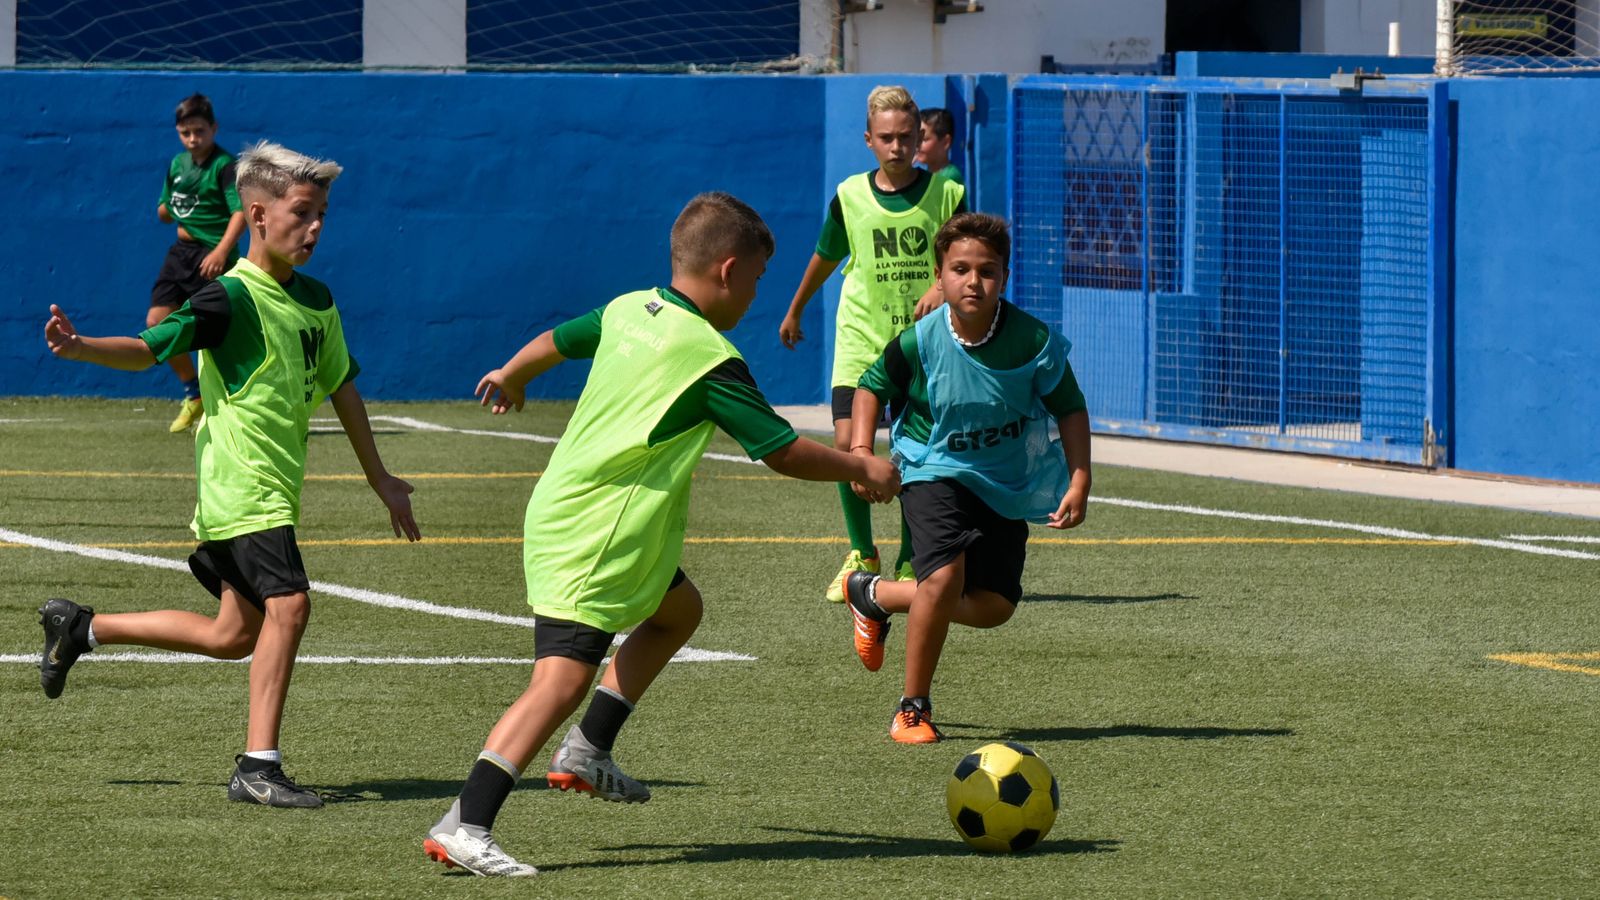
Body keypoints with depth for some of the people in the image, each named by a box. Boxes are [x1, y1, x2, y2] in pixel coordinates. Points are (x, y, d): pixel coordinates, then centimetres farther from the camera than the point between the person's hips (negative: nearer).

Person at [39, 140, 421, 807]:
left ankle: (80, 627, 28)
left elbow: (342, 389, 21)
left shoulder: (315, 302, 11)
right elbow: (150, 348, -21)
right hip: (240, 483, -9)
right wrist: (80, 348, -40)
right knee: (288, 602, -21)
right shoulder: (232, 298, -13)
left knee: (236, 635, 13)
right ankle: (258, 766, -17)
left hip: (276, 487, 9)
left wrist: (380, 479, 26)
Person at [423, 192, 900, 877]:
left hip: (558, 508, 10)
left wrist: (509, 377, 49)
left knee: (679, 609, 28)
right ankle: (465, 826, -26)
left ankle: (587, 752, 25)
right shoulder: (710, 359, -15)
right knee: (562, 678, -17)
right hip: (594, 542, -10)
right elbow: (784, 452, -11)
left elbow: (556, 340, 27)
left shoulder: (627, 311, 8)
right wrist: (861, 469, 6)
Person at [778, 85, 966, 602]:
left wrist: (942, 287, -21)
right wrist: (795, 312, 31)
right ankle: (861, 555, 5)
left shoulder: (945, 194, -3)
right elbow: (825, 258, 18)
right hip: (860, 340, 1)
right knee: (848, 444, -13)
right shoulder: (850, 197, 1)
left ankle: (909, 565, 13)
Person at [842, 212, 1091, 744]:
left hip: (1005, 481, 3)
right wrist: (860, 453, -11)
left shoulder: (1034, 342, -18)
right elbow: (873, 387, 0)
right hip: (934, 470, -3)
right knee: (945, 575, -25)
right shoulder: (919, 343, -19)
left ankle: (875, 595, 28)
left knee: (995, 605, 3)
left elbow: (1069, 409, -5)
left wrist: (1078, 482, -14)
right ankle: (913, 709, -8)